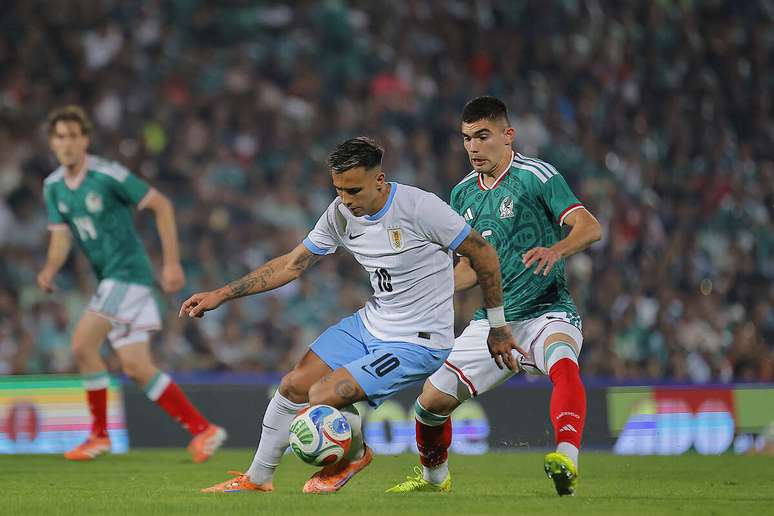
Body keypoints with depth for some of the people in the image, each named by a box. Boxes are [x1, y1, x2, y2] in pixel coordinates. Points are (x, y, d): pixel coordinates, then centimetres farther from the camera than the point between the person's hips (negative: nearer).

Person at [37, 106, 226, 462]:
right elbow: (61, 236, 5)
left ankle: (99, 433, -3)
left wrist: (172, 262, -12)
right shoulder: (53, 186, 7)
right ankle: (202, 430, 6)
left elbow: (161, 205, -9)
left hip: (127, 273, -8)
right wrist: (50, 269, -17)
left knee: (83, 342, -16)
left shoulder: (108, 175, -14)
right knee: (137, 368, 2)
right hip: (109, 280, 8)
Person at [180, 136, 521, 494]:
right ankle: (258, 478, 24)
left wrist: (497, 325, -6)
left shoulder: (418, 207, -24)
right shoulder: (340, 213, -4)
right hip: (370, 323, 7)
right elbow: (291, 264, 6)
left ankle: (354, 455, 15)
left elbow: (484, 254, -14)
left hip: (417, 343, -7)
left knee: (323, 397, -18)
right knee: (293, 386, 3)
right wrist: (221, 295, 1)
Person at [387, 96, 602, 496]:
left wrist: (556, 250, -40)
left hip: (545, 311, -6)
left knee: (563, 363, -39)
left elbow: (589, 227, -20)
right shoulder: (463, 194, 10)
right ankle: (434, 478, 33)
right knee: (431, 401, 4)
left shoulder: (535, 175, -10)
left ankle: (567, 463, -53)